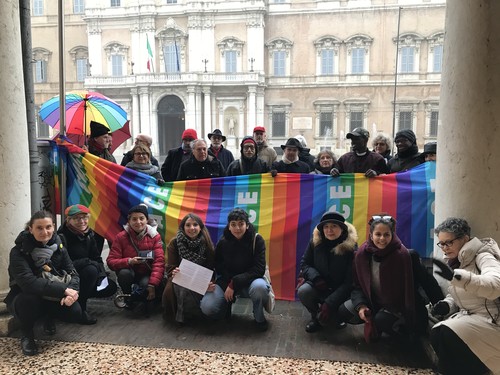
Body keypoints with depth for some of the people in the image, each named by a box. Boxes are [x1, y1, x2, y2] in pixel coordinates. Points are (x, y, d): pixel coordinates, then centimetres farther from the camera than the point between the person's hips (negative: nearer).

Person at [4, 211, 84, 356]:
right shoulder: (19, 251, -21)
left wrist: (71, 291, -30)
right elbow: (28, 282, -35)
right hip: (24, 298, -4)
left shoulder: (58, 246, -6)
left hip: (52, 297, 4)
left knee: (75, 313, -21)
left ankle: (49, 318, 16)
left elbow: (72, 273, -8)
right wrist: (63, 290, -39)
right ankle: (26, 334, -5)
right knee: (30, 299, -38)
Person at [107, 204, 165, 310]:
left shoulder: (154, 236, -9)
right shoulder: (121, 237, -10)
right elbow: (111, 261, -13)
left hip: (147, 274, 0)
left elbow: (159, 261, -15)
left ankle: (150, 299, 7)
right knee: (124, 273, -33)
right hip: (130, 272, 1)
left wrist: (152, 284, -27)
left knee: (146, 284, -33)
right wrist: (129, 261, -33)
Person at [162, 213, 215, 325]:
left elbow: (210, 270, -5)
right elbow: (170, 268, -7)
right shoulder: (174, 243, -5)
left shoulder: (207, 245, -5)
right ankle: (178, 314, -7)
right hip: (180, 280, 0)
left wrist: (209, 284, -27)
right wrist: (174, 273, -32)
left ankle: (184, 314, 2)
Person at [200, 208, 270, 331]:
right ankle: (227, 306, 13)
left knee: (260, 287, -37)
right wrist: (228, 286, -12)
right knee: (207, 307, -23)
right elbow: (218, 268, 6)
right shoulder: (222, 242, -5)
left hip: (250, 280, -1)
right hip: (226, 281, 2)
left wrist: (235, 284, -23)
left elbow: (259, 269, -17)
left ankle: (259, 318, -5)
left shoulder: (257, 239, -13)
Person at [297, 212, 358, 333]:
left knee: (324, 318, -26)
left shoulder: (351, 248, -15)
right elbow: (304, 264, 1)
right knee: (303, 291, -30)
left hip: (339, 291, -2)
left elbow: (349, 281, -16)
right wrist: (316, 278, -21)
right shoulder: (315, 242, -7)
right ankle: (315, 315, 2)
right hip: (319, 286, 3)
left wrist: (330, 303, -25)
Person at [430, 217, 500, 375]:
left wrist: (456, 276, -47)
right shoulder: (454, 262, 10)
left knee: (448, 334, -29)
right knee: (436, 333, -20)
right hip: (468, 317, 7)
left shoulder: (482, 256, -13)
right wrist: (446, 304, -4)